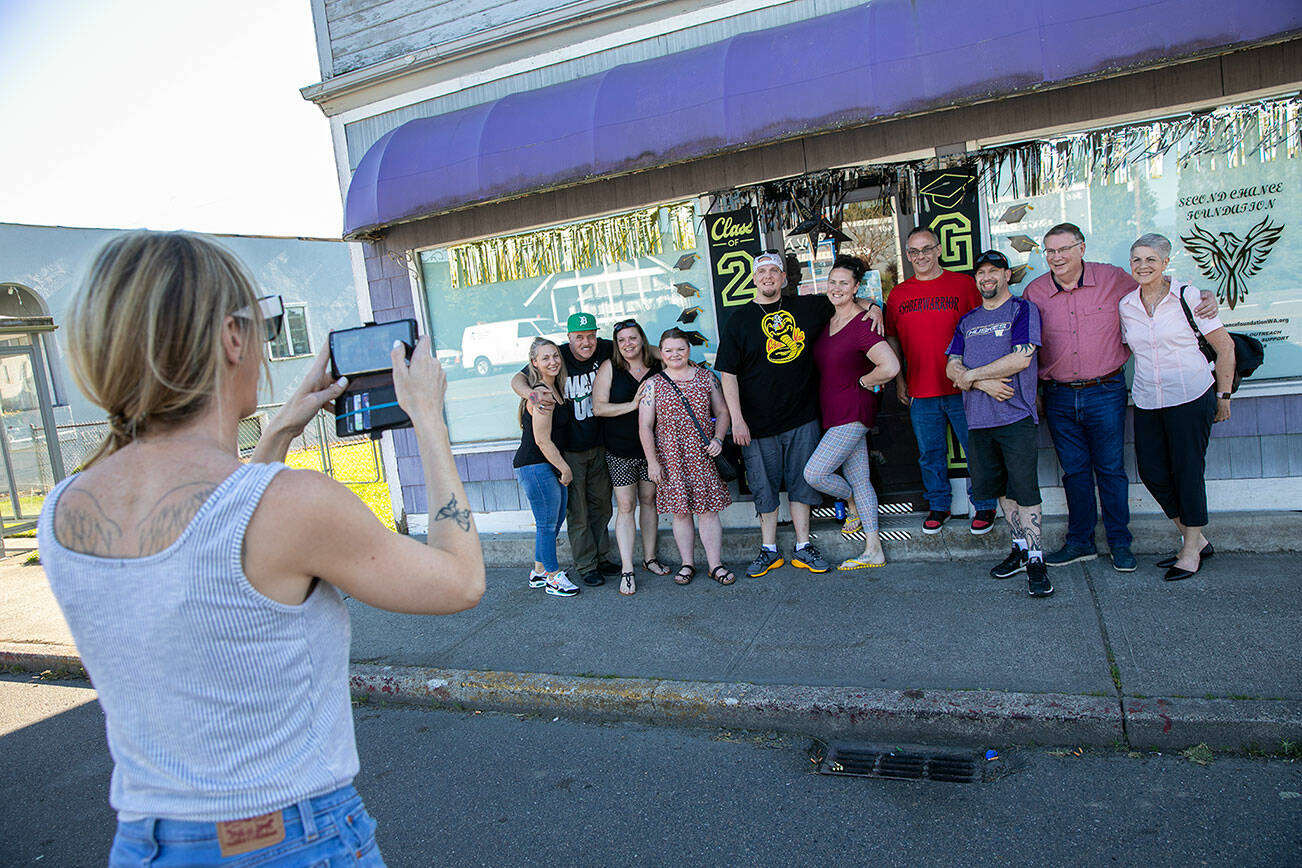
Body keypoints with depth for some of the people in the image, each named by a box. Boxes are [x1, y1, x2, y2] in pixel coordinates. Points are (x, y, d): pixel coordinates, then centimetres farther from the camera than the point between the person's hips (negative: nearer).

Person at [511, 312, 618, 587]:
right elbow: (517, 379, -20)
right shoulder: (558, 356, -15)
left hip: (598, 445, 4)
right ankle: (586, 565, 15)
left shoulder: (603, 350, -5)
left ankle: (602, 557, 29)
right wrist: (529, 392, -43)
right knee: (577, 511, 3)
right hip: (568, 450, -4)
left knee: (601, 505, 15)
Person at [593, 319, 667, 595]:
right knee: (626, 506, -2)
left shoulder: (657, 368, 2)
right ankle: (627, 569, 3)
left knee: (648, 500, 12)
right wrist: (633, 404, -18)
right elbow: (598, 407, -10)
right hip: (620, 450, -3)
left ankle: (650, 558, 26)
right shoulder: (609, 368, -4)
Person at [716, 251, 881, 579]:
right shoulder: (740, 319, 0)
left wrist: (868, 305, 2)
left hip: (802, 418, 2)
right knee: (764, 487, 6)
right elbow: (727, 373, -4)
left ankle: (803, 549, 21)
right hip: (758, 423, -2)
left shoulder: (805, 307, 7)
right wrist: (737, 419, -11)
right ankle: (769, 551, 20)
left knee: (801, 482, 9)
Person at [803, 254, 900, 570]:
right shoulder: (827, 321, 9)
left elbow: (890, 367, -27)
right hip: (833, 412, 8)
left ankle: (853, 503, 20)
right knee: (859, 479, 11)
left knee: (814, 473, -11)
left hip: (853, 413, -8)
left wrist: (863, 382, -12)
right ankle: (874, 551, 19)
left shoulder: (862, 325, -16)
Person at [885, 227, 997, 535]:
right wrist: (899, 380, 11)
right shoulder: (898, 294, 8)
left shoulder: (963, 284, 1)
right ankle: (938, 506, 27)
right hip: (920, 392, 2)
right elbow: (892, 339, 15)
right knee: (930, 454, 11)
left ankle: (984, 507, 23)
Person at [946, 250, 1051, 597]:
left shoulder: (1022, 309, 1)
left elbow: (1021, 358, -13)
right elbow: (952, 367, 8)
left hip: (1016, 416, -5)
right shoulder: (967, 321, 17)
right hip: (978, 419, 6)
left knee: (1024, 488, -5)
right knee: (997, 486, 12)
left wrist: (971, 375, -7)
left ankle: (1035, 559, 4)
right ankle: (1021, 546, 27)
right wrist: (984, 383, -10)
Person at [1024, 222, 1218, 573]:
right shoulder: (1034, 292, 2)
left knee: (1110, 468, 5)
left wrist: (1203, 297, 0)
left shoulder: (1112, 279, -1)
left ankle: (1120, 543, 19)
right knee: (1075, 471, 9)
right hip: (1058, 397, 1)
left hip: (1105, 392, -1)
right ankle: (1080, 542, 21)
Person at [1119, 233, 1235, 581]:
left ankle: (1191, 550, 15)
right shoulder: (1126, 306, 5)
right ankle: (1196, 539, 24)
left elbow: (1225, 346, -1)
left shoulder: (1187, 296, -5)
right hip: (1146, 402, 5)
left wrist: (1223, 395, 0)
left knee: (1187, 470, 0)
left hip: (1191, 397, -4)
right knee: (1151, 471, 4)